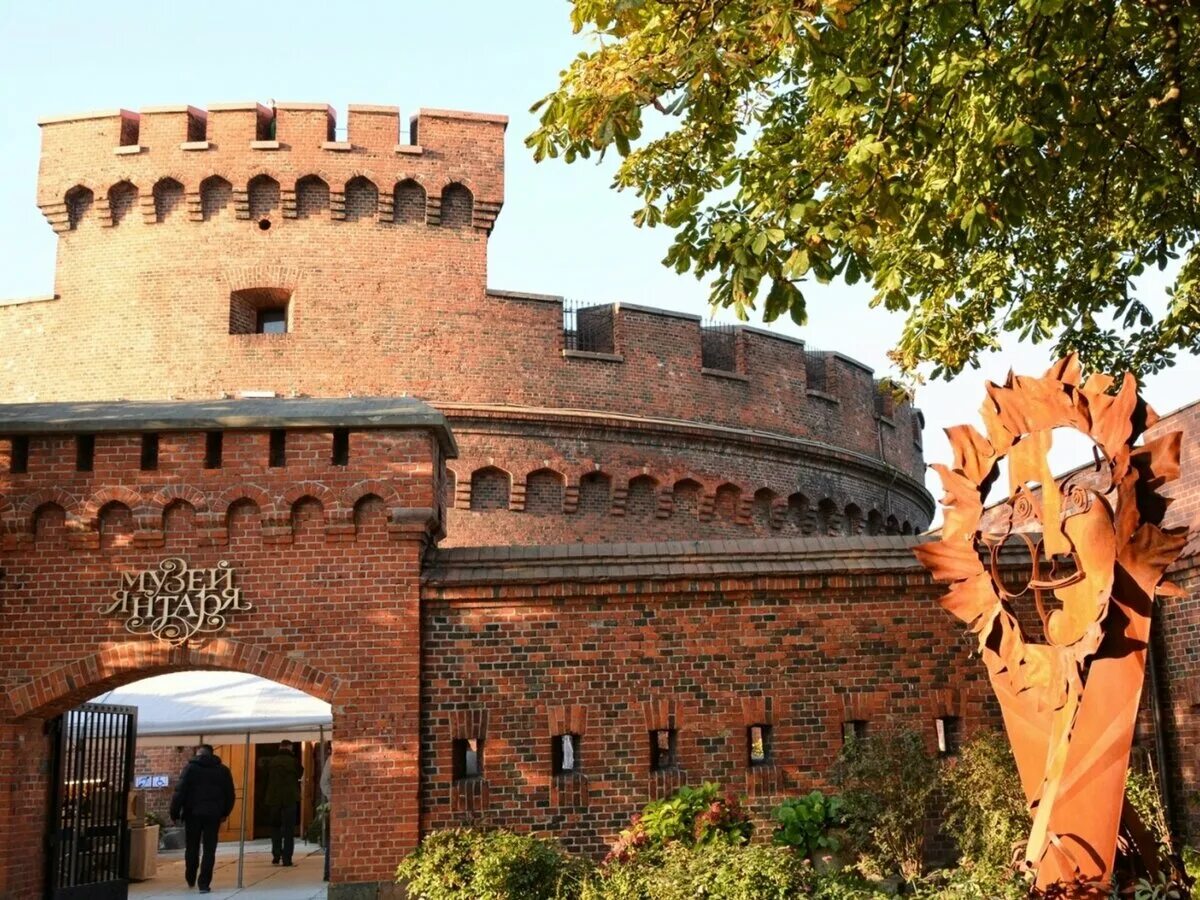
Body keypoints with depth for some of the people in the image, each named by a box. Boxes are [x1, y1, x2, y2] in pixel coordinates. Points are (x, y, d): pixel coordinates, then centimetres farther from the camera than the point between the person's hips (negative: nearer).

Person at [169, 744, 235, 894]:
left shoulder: (190, 768, -1)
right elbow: (230, 794, 9)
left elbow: (180, 792, -7)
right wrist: (224, 813, 19)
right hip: (213, 814, 1)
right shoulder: (223, 770, 7)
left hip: (193, 813, -1)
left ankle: (190, 879, 29)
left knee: (192, 848, 16)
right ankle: (204, 884, -4)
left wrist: (174, 812, -2)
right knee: (209, 850, 2)